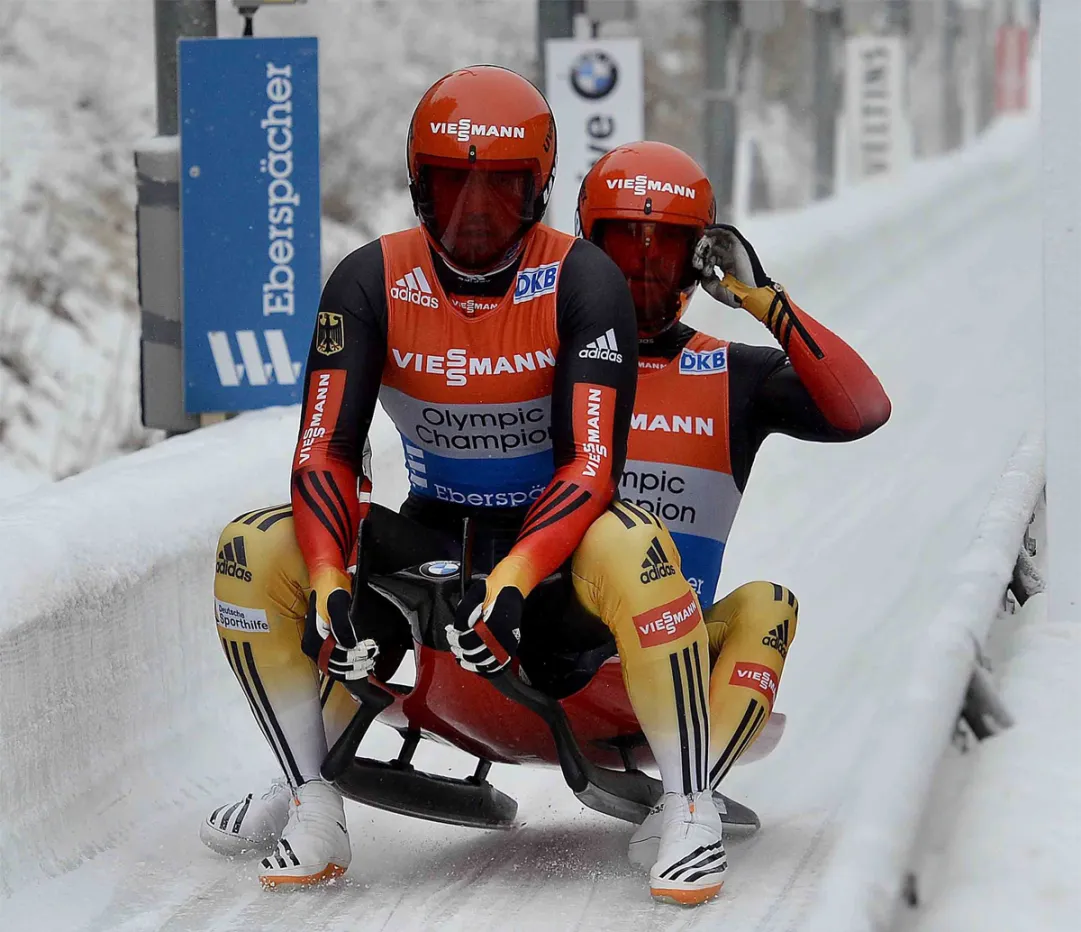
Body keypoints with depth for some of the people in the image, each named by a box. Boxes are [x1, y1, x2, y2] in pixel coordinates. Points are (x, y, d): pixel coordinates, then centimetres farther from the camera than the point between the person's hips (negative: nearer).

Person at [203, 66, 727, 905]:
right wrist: (330, 586, -31)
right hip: (430, 533, 3)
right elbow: (325, 455, -12)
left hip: (551, 540, -3)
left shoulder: (582, 282, -17)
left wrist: (512, 583, -40)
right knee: (255, 551, -19)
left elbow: (592, 464, -24)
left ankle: (692, 810, -24)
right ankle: (311, 805, -6)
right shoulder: (370, 284, -9)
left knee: (629, 548, -38)